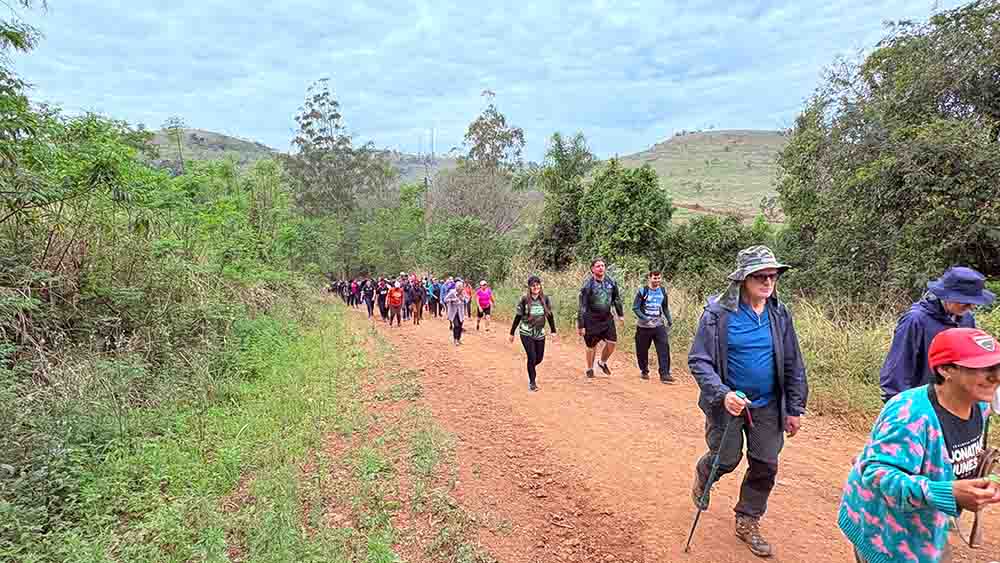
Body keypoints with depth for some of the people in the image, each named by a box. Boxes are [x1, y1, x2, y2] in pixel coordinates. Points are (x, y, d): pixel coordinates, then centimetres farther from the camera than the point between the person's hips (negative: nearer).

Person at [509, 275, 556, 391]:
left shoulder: (545, 298, -2)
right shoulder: (524, 299, -9)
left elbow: (550, 315, 7)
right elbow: (518, 316, -2)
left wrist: (553, 331, 8)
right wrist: (512, 333, 2)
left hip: (540, 333, 3)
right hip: (526, 333, -3)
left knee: (539, 358, 9)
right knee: (532, 357, -9)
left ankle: (530, 368, 43)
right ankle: (532, 382, 9)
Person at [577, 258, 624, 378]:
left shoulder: (611, 283, -1)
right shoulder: (588, 286, -15)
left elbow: (616, 299, 16)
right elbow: (582, 307, -14)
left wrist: (620, 314, 18)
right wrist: (580, 326, -15)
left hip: (607, 319, 4)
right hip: (592, 320, -4)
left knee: (612, 342, 0)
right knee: (592, 346, 6)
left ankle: (602, 362, 27)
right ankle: (589, 369, 27)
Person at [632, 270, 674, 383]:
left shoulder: (663, 291, 8)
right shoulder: (642, 291, -7)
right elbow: (635, 308, -9)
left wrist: (669, 320, 11)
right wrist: (644, 318, -22)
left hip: (659, 325, 3)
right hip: (643, 326, -3)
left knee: (664, 348, -12)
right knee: (642, 350, 8)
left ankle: (664, 374, -10)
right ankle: (644, 371, 29)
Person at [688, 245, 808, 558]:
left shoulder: (779, 314, -3)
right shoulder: (718, 313, -16)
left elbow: (793, 365, 4)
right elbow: (699, 361, -16)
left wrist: (795, 408, 5)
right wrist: (723, 394, -29)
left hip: (768, 407, 4)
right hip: (727, 403, -4)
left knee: (765, 466, 9)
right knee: (726, 459, 9)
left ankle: (747, 523, 31)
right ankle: (702, 477, 45)